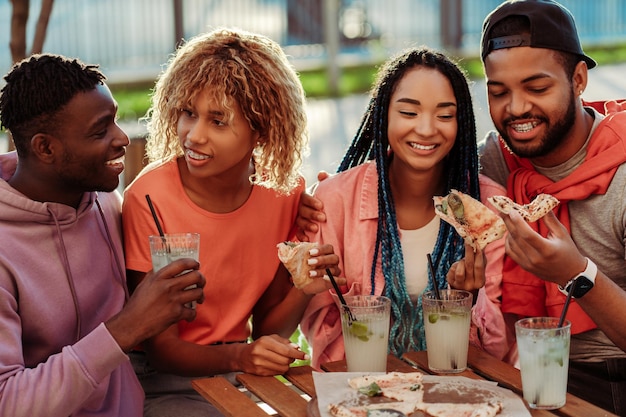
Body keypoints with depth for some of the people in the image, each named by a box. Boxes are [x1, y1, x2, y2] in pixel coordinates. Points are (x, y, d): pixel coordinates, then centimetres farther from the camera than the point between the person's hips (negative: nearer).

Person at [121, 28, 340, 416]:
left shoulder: (284, 190, -5)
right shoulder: (149, 198, -18)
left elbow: (264, 329, 3)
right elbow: (161, 346, -13)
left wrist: (305, 290, -17)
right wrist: (236, 357, -31)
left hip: (244, 370, 5)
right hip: (167, 381, -4)